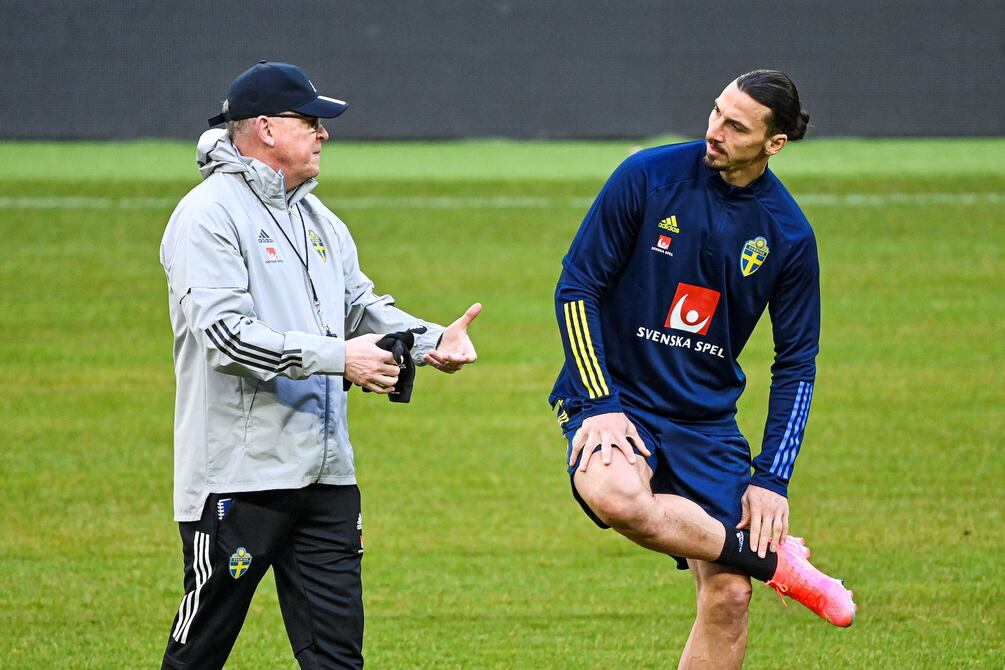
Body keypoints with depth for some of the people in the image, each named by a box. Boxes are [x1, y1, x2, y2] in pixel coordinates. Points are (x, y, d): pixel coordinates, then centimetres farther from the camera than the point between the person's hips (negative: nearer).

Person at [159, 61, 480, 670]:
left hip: (326, 475, 8)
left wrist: (431, 341, -1)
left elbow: (366, 308, 19)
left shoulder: (321, 221, 19)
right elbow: (225, 333, -20)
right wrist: (337, 356, -23)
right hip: (239, 476, -8)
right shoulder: (210, 215, -9)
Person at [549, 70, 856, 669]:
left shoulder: (789, 234, -2)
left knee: (728, 596, -7)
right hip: (617, 397, -3)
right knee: (616, 495, -36)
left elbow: (796, 364, 5)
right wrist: (600, 405, -15)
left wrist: (772, 478, -4)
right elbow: (577, 287, -5)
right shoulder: (649, 176, -9)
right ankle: (774, 560, -17)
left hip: (706, 415, 3)